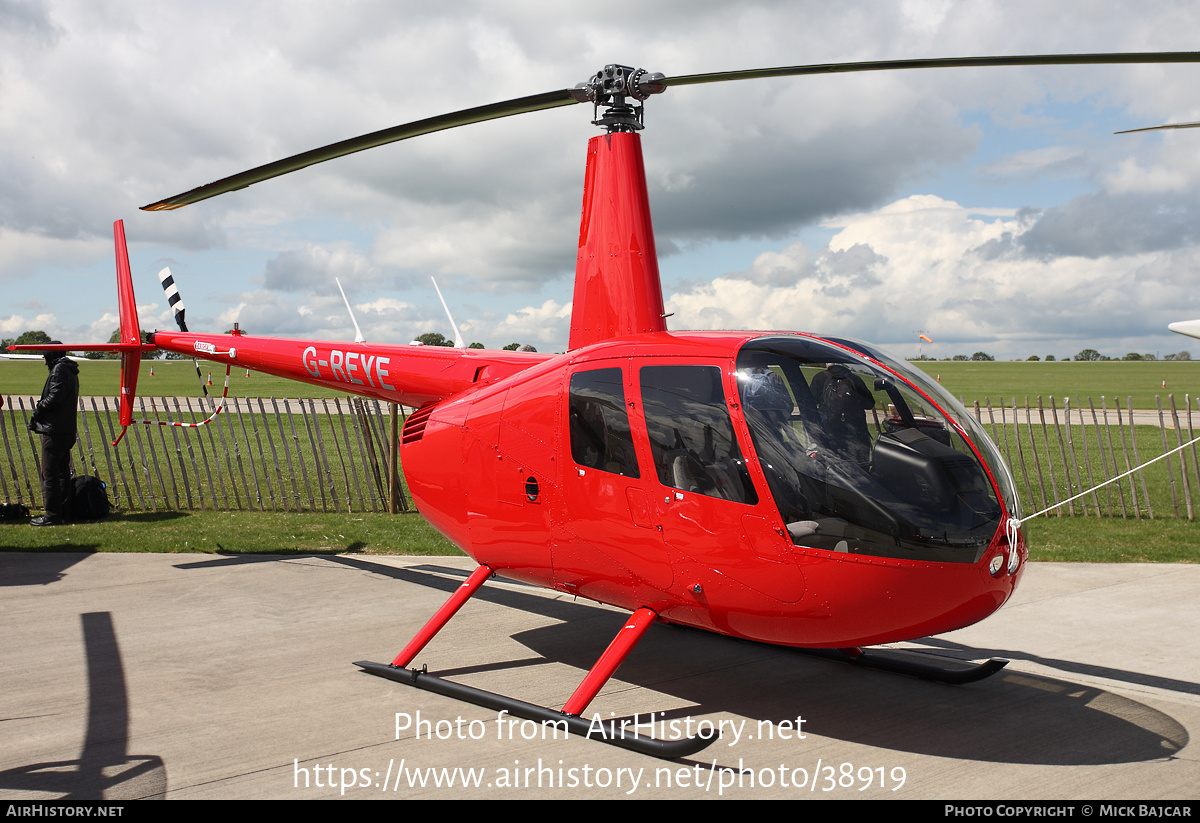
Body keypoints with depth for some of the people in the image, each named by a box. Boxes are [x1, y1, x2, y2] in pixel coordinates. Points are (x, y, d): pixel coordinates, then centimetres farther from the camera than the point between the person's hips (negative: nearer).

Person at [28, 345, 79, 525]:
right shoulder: (71, 372, 19)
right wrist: (40, 410, 13)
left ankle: (52, 515, -8)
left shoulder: (59, 370, -10)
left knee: (49, 473, -7)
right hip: (67, 430, 10)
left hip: (54, 430, -10)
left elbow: (55, 397, -20)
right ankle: (65, 513, 16)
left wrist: (39, 408, -4)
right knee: (62, 471, 13)